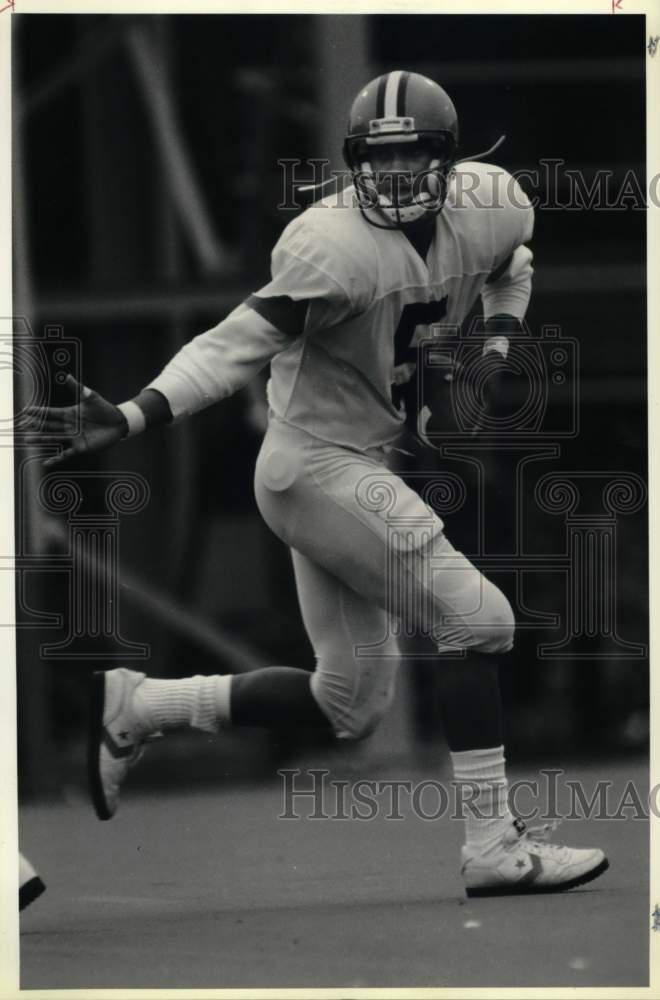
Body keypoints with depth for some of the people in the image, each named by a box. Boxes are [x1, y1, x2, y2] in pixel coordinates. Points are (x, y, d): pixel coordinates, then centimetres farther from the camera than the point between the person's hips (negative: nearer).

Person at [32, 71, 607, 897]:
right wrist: (130, 418, -41)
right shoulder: (339, 247, -24)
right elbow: (242, 342, -30)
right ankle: (492, 844, -7)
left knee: (351, 703, 14)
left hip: (362, 469, 9)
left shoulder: (487, 211, 0)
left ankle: (137, 706, 21)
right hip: (322, 465, -9)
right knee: (475, 619, -13)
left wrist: (497, 342, 6)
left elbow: (508, 264, 25)